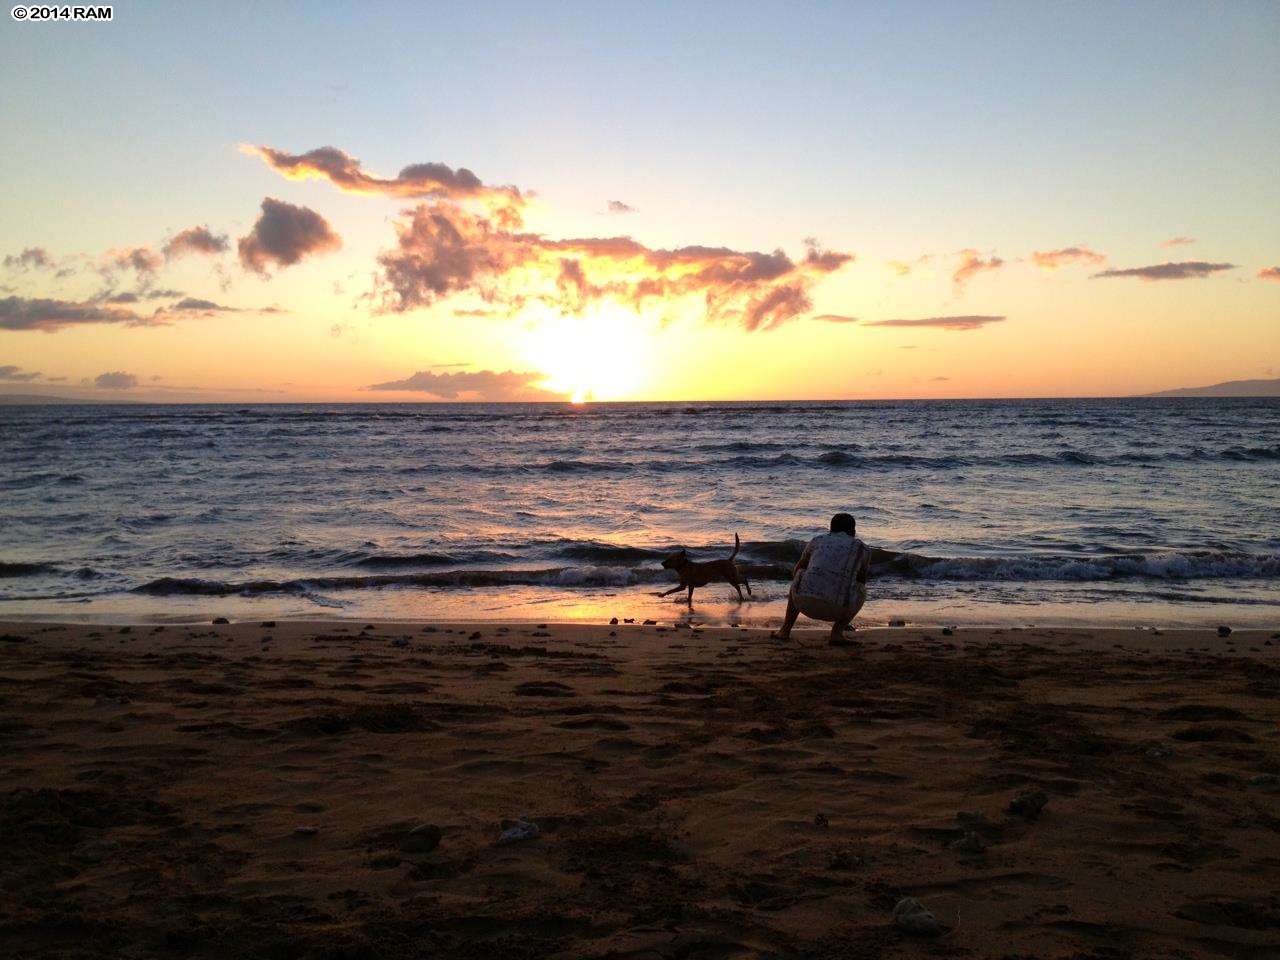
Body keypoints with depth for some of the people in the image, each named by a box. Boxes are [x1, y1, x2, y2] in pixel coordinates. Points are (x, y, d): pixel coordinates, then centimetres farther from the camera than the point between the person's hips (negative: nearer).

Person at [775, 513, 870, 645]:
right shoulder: (863, 549, 18)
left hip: (805, 603, 2)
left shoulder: (817, 541, 22)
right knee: (861, 591, 32)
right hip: (837, 609, -2)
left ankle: (785, 629, 27)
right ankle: (837, 631, 11)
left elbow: (796, 571, 36)